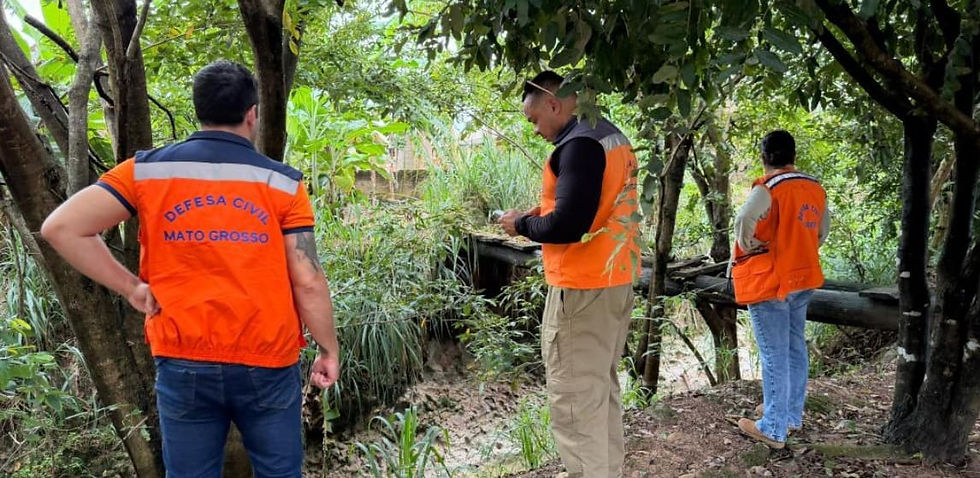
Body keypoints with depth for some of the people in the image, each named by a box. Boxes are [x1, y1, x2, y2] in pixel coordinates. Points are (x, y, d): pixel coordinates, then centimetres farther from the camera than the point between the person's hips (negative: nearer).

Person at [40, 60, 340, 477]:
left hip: (183, 363, 1)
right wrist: (329, 349, 4)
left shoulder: (148, 170, -1)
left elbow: (60, 227, -6)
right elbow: (308, 282, -8)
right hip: (267, 363, -1)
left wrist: (131, 287, 0)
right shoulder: (282, 182, -5)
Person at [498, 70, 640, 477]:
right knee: (601, 389, 18)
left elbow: (566, 226, -24)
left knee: (574, 400, -3)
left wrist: (522, 224, -7)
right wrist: (540, 215, 12)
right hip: (616, 282, 10)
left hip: (583, 290, -10)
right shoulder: (611, 136, 14)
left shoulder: (579, 144, -17)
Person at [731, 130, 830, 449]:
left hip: (769, 281, -7)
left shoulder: (768, 188, -16)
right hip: (803, 279, 7)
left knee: (774, 356, -2)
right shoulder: (816, 189, 7)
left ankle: (773, 430, 5)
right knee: (795, 348, 18)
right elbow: (822, 232, 16)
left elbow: (744, 220, -33)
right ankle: (792, 414, 31)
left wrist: (748, 248, -15)